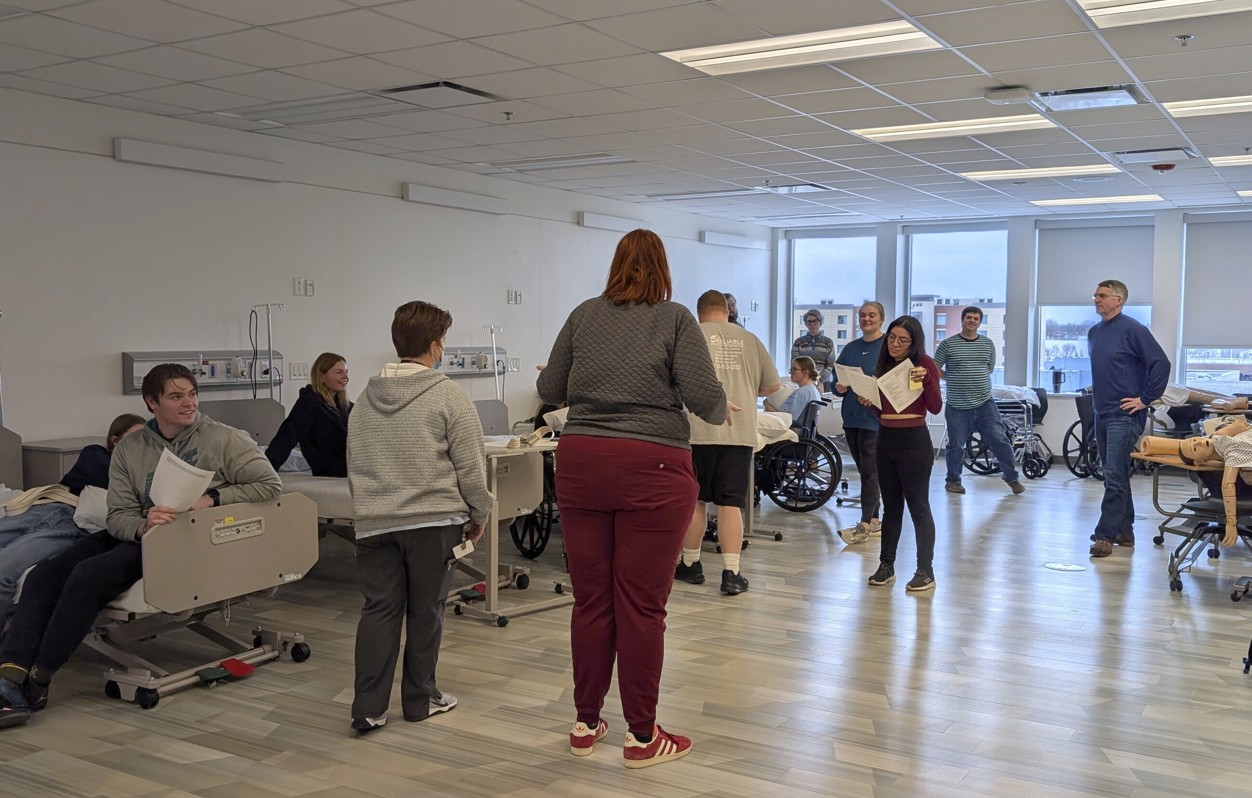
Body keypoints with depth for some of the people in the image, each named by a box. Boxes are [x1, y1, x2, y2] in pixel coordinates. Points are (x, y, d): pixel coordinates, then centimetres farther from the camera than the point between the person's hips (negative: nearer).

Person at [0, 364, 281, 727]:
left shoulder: (225, 440, -1)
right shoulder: (129, 449, 10)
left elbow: (272, 486, -7)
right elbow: (118, 515, 2)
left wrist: (212, 499, -16)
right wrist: (142, 526, -22)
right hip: (136, 534, 6)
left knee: (90, 574, -27)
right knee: (44, 575, -16)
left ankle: (35, 685, -18)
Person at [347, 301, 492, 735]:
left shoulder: (365, 399, 11)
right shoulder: (448, 396, -7)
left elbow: (353, 465, 17)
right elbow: (470, 466, -7)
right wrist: (479, 514, 5)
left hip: (375, 522, 4)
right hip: (433, 520, -4)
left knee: (379, 609, 8)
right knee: (425, 610, 8)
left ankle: (368, 707, 4)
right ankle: (420, 698, 20)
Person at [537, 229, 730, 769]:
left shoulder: (584, 315, 9)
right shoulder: (675, 319, 0)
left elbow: (549, 390, 12)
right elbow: (703, 396, -8)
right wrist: (723, 412, 14)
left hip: (581, 462, 3)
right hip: (651, 467, -3)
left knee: (590, 600, 11)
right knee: (641, 606, 3)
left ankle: (586, 725, 23)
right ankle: (641, 736, 14)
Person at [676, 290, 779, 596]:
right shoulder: (750, 340, 9)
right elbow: (772, 386, 16)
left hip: (699, 430, -2)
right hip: (740, 432, 2)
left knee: (694, 500, 12)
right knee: (731, 504, 4)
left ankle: (691, 565, 23)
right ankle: (732, 573, 0)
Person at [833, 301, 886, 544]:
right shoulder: (851, 348, 14)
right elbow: (836, 378, 16)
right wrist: (838, 387, -6)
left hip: (875, 417, -6)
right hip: (851, 417, 7)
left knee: (869, 470, -9)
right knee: (864, 470, 11)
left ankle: (865, 526, -9)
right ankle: (874, 521, 19)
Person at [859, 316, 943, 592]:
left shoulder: (924, 364, -5)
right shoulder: (884, 365, 11)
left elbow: (935, 408, -11)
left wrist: (926, 380, -24)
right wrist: (868, 402, -4)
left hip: (914, 441, -6)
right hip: (886, 440, 6)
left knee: (918, 506, 0)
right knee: (891, 506, 12)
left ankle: (926, 571, 7)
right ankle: (886, 566, 19)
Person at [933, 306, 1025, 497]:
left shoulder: (988, 344, 7)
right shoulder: (948, 344, -4)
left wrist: (977, 378, 10)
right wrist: (953, 379, 1)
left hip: (985, 403, 2)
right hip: (957, 406, -2)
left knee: (999, 440, -1)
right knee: (956, 445, 6)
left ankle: (1012, 477, 12)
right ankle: (952, 480, 22)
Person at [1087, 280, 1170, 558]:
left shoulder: (1132, 330, -10)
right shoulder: (1094, 332, 12)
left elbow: (1161, 363, -14)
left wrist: (1145, 399, -13)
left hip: (1124, 415, -8)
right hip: (1101, 414, 8)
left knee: (1115, 477, -10)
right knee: (1115, 475, 13)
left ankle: (1105, 535, -9)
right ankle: (1124, 532, 22)